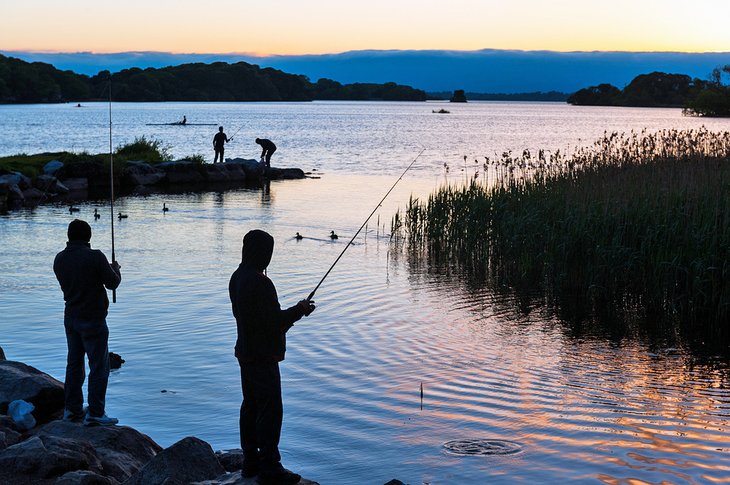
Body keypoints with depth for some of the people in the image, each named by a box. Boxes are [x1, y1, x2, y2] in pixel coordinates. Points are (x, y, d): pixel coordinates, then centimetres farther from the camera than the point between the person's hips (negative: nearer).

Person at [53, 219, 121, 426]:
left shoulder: (60, 259, 1)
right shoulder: (95, 257, -19)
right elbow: (112, 283, -12)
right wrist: (115, 269, 10)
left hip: (70, 318, 7)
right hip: (92, 320, -7)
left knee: (74, 363, 17)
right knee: (99, 366, 0)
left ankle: (72, 409, 23)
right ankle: (95, 414, 1)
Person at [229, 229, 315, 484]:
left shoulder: (237, 278, 8)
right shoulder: (259, 282, -24)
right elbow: (273, 321, -24)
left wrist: (289, 314, 14)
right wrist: (299, 310, -8)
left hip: (246, 353, 10)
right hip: (263, 356, -10)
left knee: (251, 406, 15)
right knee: (270, 409, -5)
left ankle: (251, 461, 23)